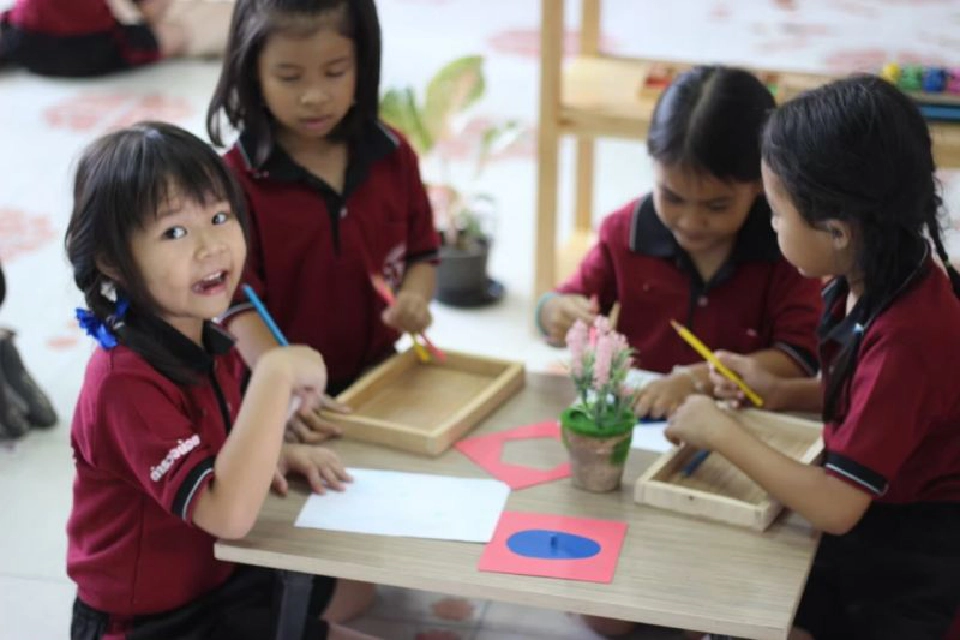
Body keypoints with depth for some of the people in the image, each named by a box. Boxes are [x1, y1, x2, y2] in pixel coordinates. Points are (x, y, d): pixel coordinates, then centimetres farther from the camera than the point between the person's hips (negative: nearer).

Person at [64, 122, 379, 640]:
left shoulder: (207, 345, -2)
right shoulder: (125, 381, -28)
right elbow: (228, 513, -35)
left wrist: (277, 455, -4)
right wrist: (276, 373, -34)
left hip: (219, 574, 8)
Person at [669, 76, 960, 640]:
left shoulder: (906, 338, -33)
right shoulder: (887, 278, -6)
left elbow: (835, 507, -30)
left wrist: (721, 431, -20)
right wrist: (781, 392, 0)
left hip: (902, 571, -8)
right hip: (870, 529, 8)